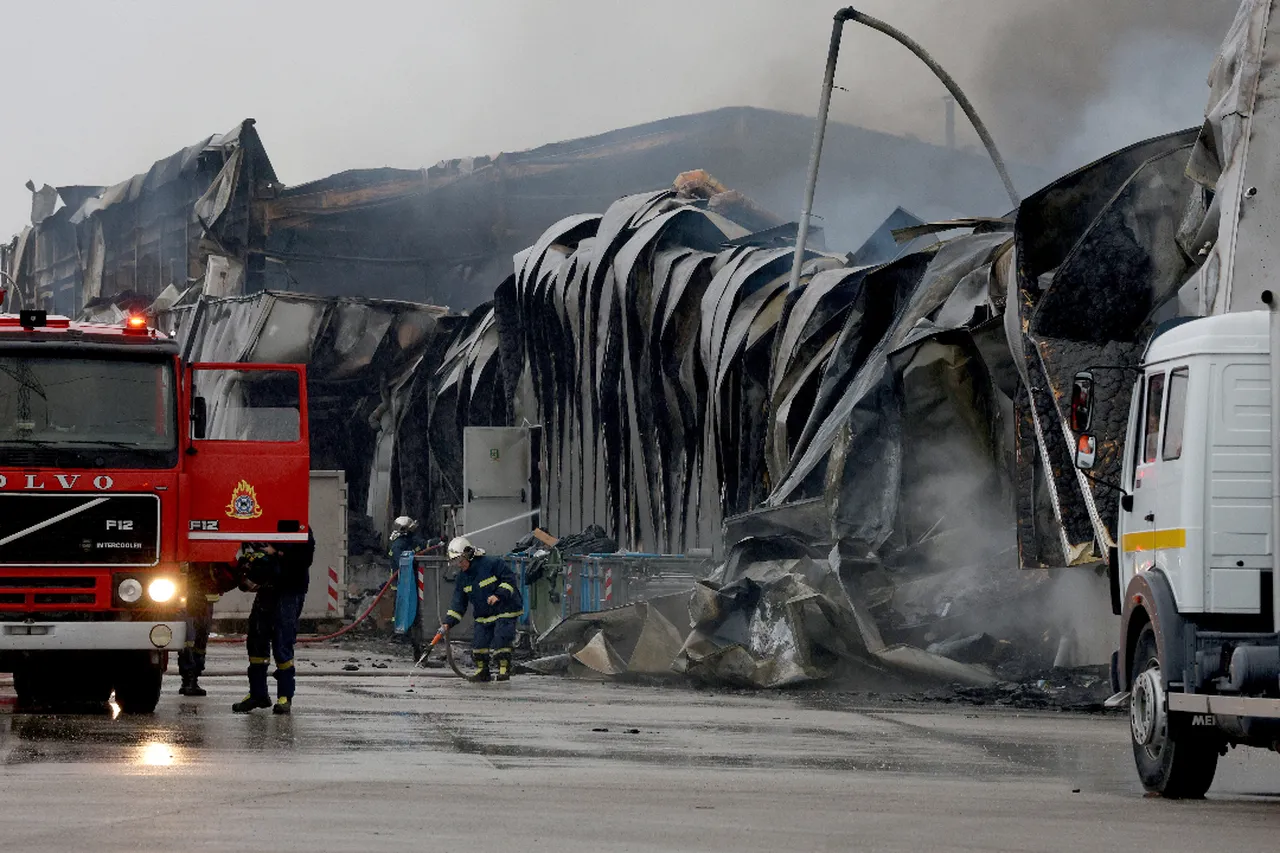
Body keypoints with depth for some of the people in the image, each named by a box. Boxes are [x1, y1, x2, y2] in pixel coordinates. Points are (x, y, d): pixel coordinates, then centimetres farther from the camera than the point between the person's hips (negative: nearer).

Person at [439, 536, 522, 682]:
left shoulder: (491, 564, -14)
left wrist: (498, 595, -26)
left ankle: (503, 669, -3)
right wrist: (448, 622, -7)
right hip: (483, 616, 6)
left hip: (505, 611, -6)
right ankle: (483, 671, 12)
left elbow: (510, 579, -13)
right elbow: (458, 603, 5)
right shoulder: (462, 578, 6)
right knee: (479, 643, -2)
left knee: (501, 640, -16)